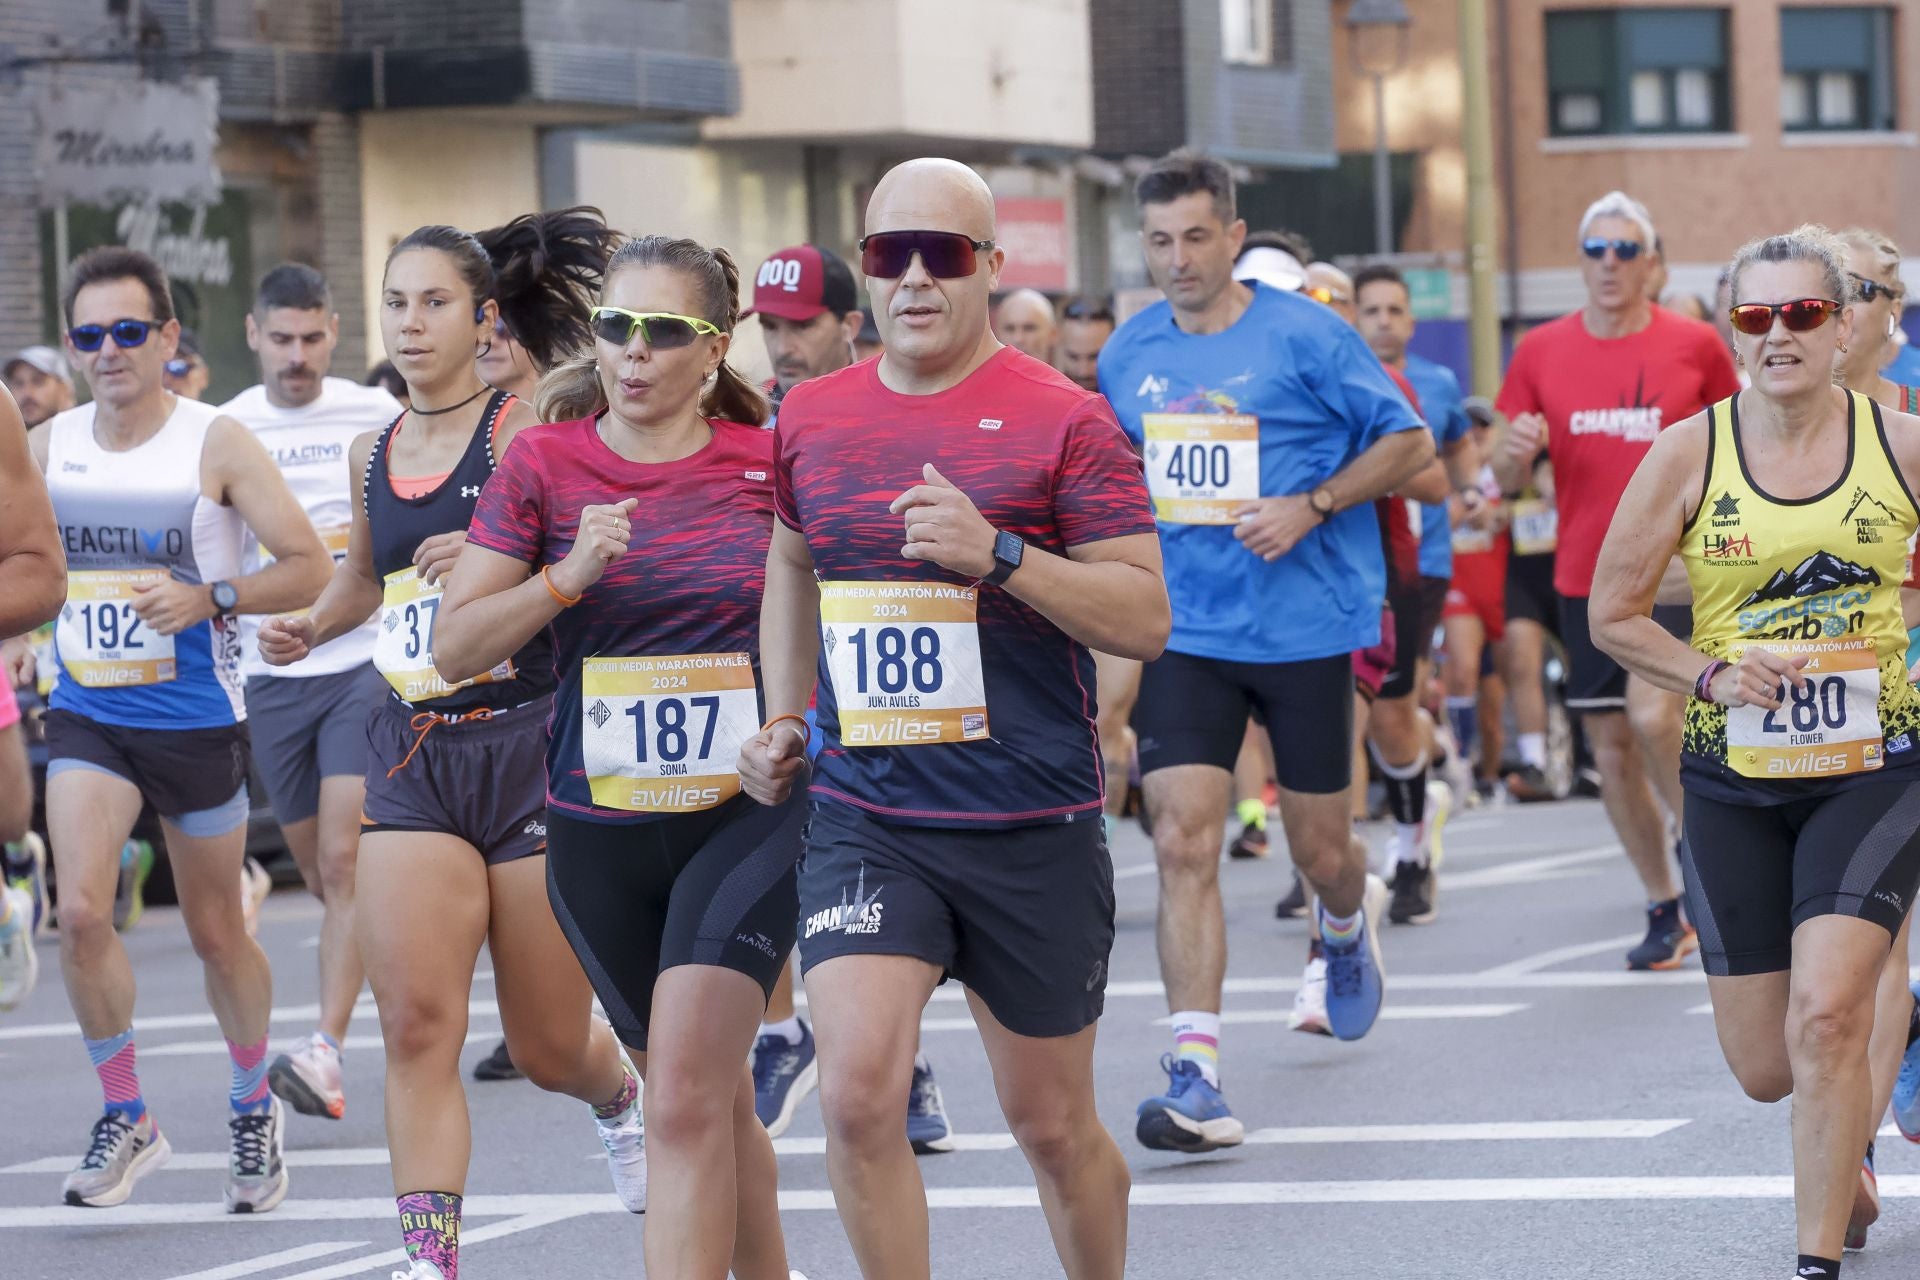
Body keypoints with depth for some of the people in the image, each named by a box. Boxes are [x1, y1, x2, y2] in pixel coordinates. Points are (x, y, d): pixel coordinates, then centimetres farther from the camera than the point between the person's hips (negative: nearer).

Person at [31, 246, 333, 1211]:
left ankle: (253, 1108, 32)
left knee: (216, 933, 9)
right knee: (80, 911, -16)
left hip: (197, 720, -2)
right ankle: (125, 1119, 0)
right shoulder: (46, 447, 2)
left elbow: (308, 568, -9)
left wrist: (208, 599, -22)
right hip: (86, 716, 2)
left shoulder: (216, 444, -9)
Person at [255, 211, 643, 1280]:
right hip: (412, 759, 4)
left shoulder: (526, 430, -7)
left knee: (550, 1048, 8)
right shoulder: (374, 456, 11)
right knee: (416, 1025, -12)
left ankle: (621, 1094, 43)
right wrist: (308, 628, 12)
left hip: (529, 740, -4)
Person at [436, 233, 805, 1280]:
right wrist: (568, 576, -16)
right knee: (716, 1099, 16)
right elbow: (454, 649, -2)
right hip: (598, 828, 3)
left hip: (745, 812, -3)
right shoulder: (543, 465, 0)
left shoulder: (771, 464, -3)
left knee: (684, 1098, -18)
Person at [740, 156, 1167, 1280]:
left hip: (1034, 831, -2)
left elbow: (1147, 616, -9)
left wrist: (1000, 556, -22)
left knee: (1054, 1127, 10)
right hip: (866, 820, 2)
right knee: (857, 1093, -17)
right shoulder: (811, 418, 7)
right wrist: (786, 722, 16)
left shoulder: (1063, 420, -6)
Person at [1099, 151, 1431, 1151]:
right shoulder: (1129, 354, 5)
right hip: (1184, 635, 2)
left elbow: (1408, 442, -3)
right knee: (1183, 844, -12)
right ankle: (1194, 1076, -15)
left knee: (1318, 849, 9)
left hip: (1304, 626, -2)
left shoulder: (1303, 336, -8)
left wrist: (1310, 507, -16)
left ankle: (1350, 924, 48)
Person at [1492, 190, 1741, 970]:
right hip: (1585, 576, 3)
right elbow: (1507, 480, 8)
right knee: (1612, 748, 5)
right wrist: (1515, 454, -14)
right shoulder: (1541, 352, 4)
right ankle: (1665, 910, 19)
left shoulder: (1694, 346, 0)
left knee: (1653, 713, -22)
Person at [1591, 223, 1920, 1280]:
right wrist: (1714, 678, -11)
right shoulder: (1689, 453, -3)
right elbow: (1613, 616, 3)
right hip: (1733, 780, 2)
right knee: (1766, 1069, 7)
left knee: (1825, 1016, -20)